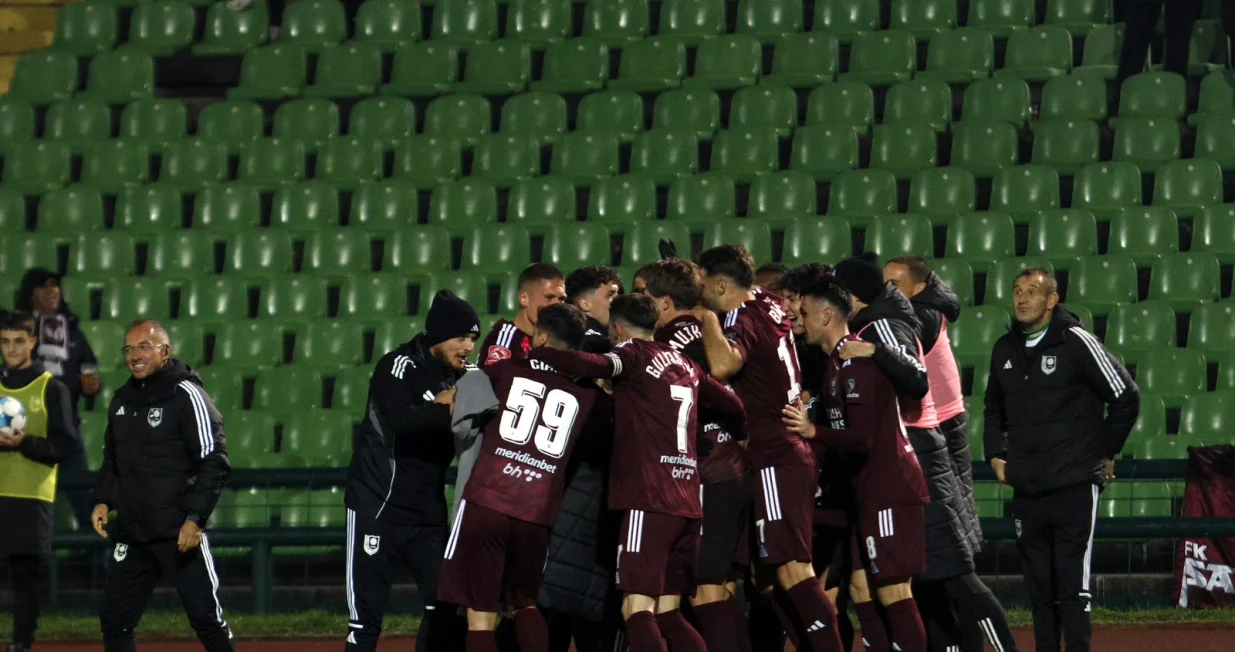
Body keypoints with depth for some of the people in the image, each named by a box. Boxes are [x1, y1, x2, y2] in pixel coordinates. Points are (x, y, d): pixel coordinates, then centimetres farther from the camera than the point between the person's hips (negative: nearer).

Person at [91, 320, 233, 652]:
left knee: (206, 617, -6)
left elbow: (215, 463, -12)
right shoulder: (122, 400, 14)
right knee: (114, 620, 4)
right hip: (133, 532, 7)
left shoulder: (186, 395, -8)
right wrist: (102, 500, 9)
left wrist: (194, 518, -18)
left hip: (180, 533, -7)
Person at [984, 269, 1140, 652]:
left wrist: (1104, 452, 3)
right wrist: (995, 454, 16)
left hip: (1075, 487, -6)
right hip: (1026, 491, 6)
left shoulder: (1076, 342, -6)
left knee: (1072, 587, -9)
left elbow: (1126, 398, -3)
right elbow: (994, 409, 29)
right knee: (1039, 588, 7)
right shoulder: (1005, 350, 13)